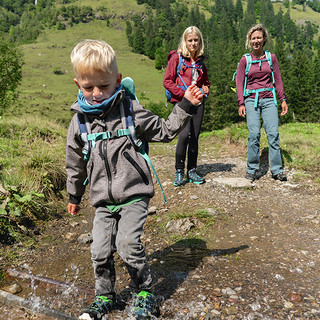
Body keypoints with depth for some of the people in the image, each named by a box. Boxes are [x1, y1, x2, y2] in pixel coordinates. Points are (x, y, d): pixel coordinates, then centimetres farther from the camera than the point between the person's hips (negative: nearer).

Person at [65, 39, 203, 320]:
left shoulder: (131, 110, -5)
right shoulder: (80, 120, 3)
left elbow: (165, 131, 4)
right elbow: (75, 163, 15)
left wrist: (186, 106, -6)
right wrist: (74, 196, 24)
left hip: (134, 194, -3)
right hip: (103, 200, 4)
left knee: (128, 244, -16)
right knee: (100, 251, 0)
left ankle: (145, 292, 11)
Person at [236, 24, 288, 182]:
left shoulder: (271, 57, 10)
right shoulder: (245, 59, 7)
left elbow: (278, 80, 13)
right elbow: (240, 83, 6)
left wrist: (283, 99, 7)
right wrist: (241, 104, -3)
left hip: (269, 99, 1)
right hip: (251, 100, -1)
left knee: (273, 133, -7)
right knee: (254, 134, -10)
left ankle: (277, 170, 2)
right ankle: (252, 170, 2)